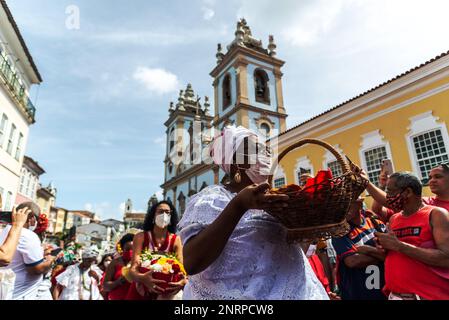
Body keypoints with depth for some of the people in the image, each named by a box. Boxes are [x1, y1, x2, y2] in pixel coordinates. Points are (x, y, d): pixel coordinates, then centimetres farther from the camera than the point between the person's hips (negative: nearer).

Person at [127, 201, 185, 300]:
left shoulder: (176, 240, -8)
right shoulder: (140, 237, -11)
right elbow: (133, 269, -19)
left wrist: (183, 281, -37)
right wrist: (142, 278, -41)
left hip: (164, 293, 1)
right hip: (139, 292, -1)